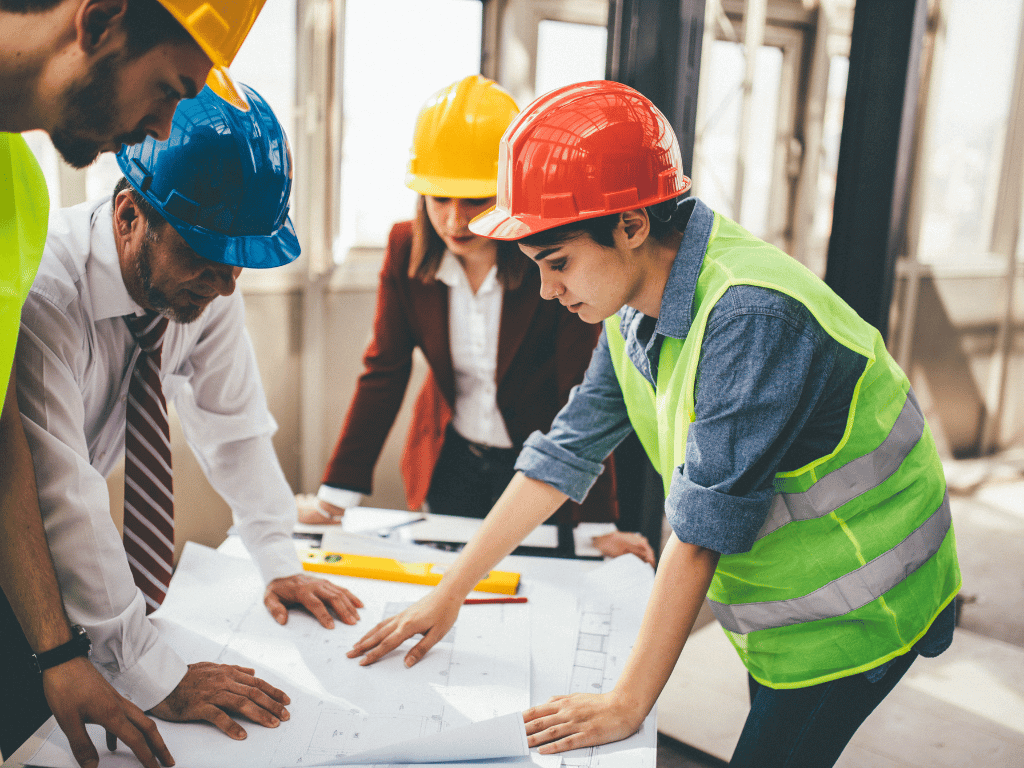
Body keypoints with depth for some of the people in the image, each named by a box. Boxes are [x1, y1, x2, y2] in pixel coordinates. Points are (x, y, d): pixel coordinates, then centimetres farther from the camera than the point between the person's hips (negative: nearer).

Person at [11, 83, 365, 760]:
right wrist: (155, 677, -32)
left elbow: (234, 425, -3)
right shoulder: (40, 292, -35)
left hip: (67, 541, 5)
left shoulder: (209, 283, -16)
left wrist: (280, 563, -6)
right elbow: (63, 501, -35)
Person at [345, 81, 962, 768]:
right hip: (777, 607, 8)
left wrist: (628, 705, -24)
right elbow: (564, 454, -1)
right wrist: (447, 595, 1)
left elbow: (702, 529, -31)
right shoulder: (635, 309, -4)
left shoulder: (749, 317, -32)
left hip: (855, 611, -7)